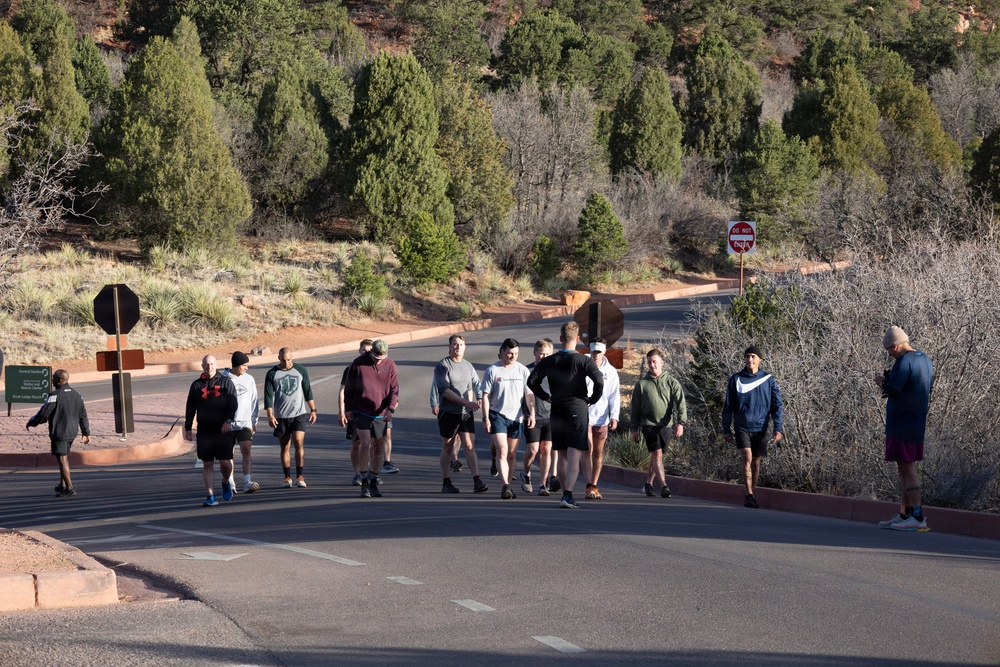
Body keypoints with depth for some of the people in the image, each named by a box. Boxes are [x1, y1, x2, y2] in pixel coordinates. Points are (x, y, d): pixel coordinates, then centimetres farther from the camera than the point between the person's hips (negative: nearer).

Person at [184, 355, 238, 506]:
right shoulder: (196, 385, 10)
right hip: (204, 432, 2)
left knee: (225, 463, -5)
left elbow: (233, 403, -2)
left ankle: (225, 483, 26)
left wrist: (229, 420, -16)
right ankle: (211, 496, 3)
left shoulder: (226, 382, 4)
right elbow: (190, 408, 13)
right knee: (207, 465, 0)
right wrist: (188, 428, 8)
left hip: (223, 430, -2)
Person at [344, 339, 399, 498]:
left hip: (381, 414, 3)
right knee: (364, 444, -13)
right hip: (361, 412, -2)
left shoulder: (390, 365, 0)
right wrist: (349, 409, 4)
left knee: (378, 448, 7)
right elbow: (348, 389, 3)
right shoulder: (358, 364, -6)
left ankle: (373, 482, 17)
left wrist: (391, 409, -14)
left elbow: (394, 389, 0)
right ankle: (364, 482, -7)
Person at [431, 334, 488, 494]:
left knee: (470, 446, -6)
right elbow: (445, 390, -14)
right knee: (447, 448, 5)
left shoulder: (468, 366, 13)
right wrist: (465, 402, -20)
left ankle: (477, 482, -12)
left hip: (466, 413, 4)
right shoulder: (442, 366, -5)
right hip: (448, 412, -4)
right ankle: (446, 483, 14)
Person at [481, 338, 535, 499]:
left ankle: (509, 485, 17)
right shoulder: (492, 371, -2)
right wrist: (486, 418, -6)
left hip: (516, 417, 3)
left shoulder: (522, 370, 4)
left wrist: (532, 414, -6)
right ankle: (505, 486, -17)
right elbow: (485, 395, 0)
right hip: (497, 415, -3)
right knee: (502, 450, -14)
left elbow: (529, 394, 6)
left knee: (512, 454, 8)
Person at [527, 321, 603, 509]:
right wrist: (592, 400, -1)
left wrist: (547, 397, 11)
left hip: (557, 410, 4)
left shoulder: (548, 361, 3)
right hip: (578, 409, -3)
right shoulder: (584, 361, -6)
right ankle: (568, 496, -17)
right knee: (574, 455, -6)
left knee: (563, 456, 14)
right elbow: (599, 381, -17)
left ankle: (566, 494, 18)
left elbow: (532, 381, 0)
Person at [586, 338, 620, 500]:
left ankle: (593, 486, 13)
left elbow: (615, 395, 4)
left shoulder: (610, 371, 5)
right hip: (584, 415, -3)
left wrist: (614, 416, -6)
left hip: (602, 418, 3)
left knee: (598, 452, 7)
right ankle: (590, 486, -12)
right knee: (588, 450, -11)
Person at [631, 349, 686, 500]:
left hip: (666, 425, 1)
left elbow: (681, 403, -2)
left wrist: (680, 423, -15)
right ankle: (664, 486, -22)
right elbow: (635, 408, 10)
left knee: (657, 455, 10)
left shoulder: (671, 382, 4)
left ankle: (649, 483, 28)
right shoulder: (641, 384, 5)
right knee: (657, 454, -15)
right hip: (649, 424, -1)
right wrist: (635, 429, 8)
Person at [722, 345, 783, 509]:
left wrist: (778, 428, -7)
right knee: (747, 459, -16)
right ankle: (749, 495, -16)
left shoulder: (768, 380, 2)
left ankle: (753, 493, 21)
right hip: (742, 428, -1)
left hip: (760, 428, 1)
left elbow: (776, 405, 2)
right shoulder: (736, 380, 1)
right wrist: (726, 430, 4)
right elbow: (728, 407, 6)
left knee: (756, 462, 8)